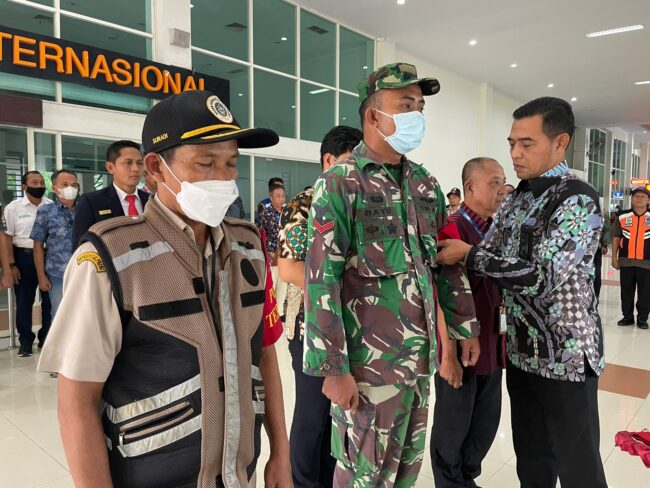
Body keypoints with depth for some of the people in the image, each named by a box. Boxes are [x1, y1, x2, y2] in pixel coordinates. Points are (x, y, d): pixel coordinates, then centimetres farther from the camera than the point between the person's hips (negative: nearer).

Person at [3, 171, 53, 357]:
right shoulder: (13, 208, -1)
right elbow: (8, 238, -2)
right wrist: (11, 265, -8)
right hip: (24, 257, -1)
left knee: (49, 299, 8)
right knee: (24, 301, 6)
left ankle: (47, 337, 22)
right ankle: (25, 341, 17)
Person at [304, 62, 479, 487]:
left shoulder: (426, 184, 9)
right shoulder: (340, 183, -12)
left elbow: (446, 261, 15)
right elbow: (321, 280, -16)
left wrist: (466, 327, 15)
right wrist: (334, 368, -18)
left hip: (421, 354, 6)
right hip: (369, 359, -6)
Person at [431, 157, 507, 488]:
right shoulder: (452, 231, -17)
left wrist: (502, 338, 16)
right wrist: (449, 353, -19)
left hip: (491, 345, 8)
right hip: (461, 346, -8)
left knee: (487, 421, 20)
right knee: (453, 427, 11)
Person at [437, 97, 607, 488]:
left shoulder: (578, 200, -18)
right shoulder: (517, 200, 7)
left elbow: (539, 278, -26)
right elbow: (490, 257, 7)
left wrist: (469, 254, -19)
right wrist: (450, 247, -11)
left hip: (566, 354, -7)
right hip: (523, 350, 7)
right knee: (531, 456, 21)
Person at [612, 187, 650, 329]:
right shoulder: (622, 216, 2)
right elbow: (616, 238, 8)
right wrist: (614, 257, 5)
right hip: (626, 261, 1)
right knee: (626, 291, 11)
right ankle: (627, 317, 23)